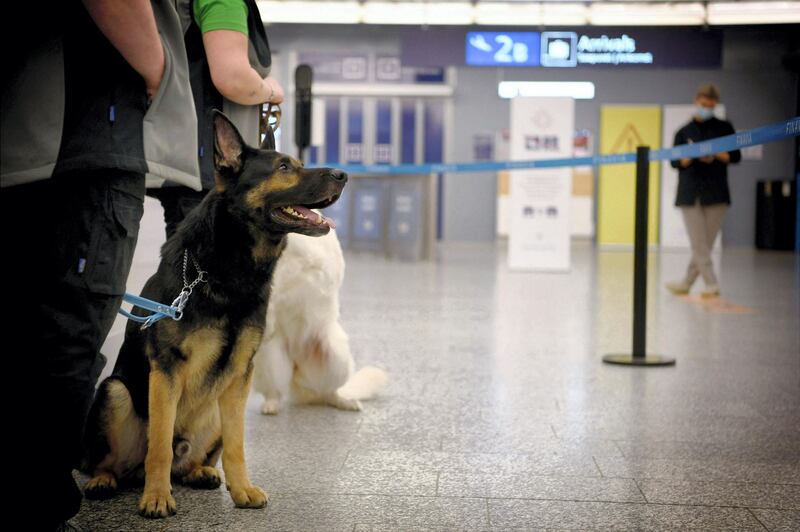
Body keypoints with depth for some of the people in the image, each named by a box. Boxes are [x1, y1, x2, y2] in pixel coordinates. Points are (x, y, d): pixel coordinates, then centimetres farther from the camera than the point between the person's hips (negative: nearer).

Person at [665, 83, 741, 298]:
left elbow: (735, 156, 4)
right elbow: (675, 161, 4)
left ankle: (687, 282, 13)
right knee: (699, 244, -8)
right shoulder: (684, 132, 10)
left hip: (716, 194, 0)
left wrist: (716, 155, -14)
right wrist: (692, 156, -15)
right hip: (690, 195, 0)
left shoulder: (724, 128, 8)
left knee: (705, 244, 2)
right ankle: (711, 285, -5)